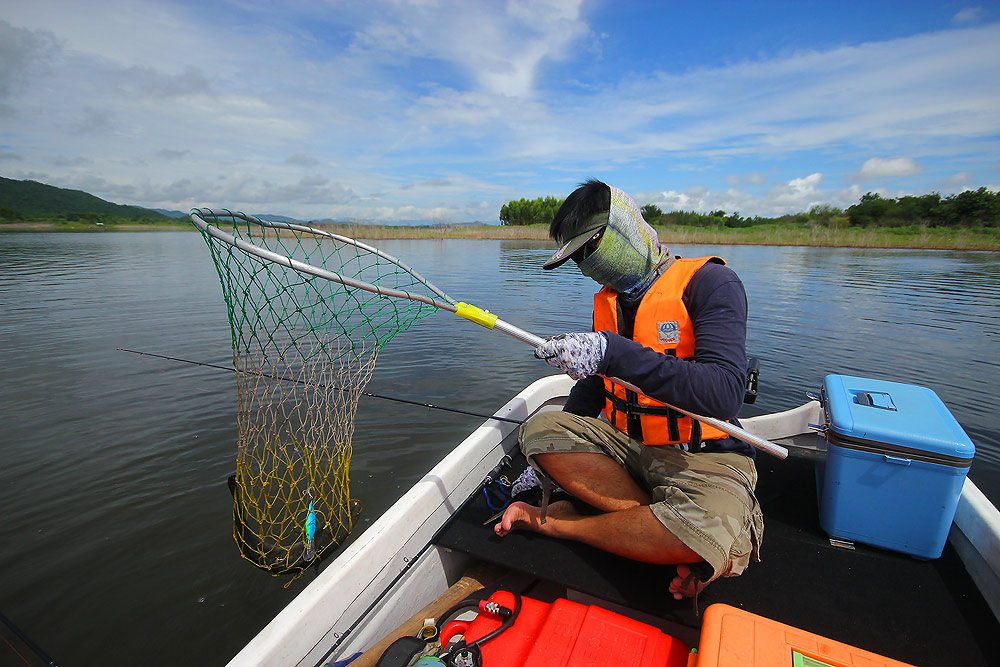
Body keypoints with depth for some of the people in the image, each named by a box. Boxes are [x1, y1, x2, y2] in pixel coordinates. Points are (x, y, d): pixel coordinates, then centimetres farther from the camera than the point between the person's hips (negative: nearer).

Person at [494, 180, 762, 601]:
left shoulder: (709, 282, -13)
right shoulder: (607, 301, 8)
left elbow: (724, 394, -28)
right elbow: (590, 389, 17)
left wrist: (613, 352, -37)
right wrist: (547, 464, 16)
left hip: (702, 456, -5)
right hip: (626, 444, 6)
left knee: (712, 535, -36)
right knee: (539, 428, -17)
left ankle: (554, 523, -13)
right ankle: (664, 537, -16)